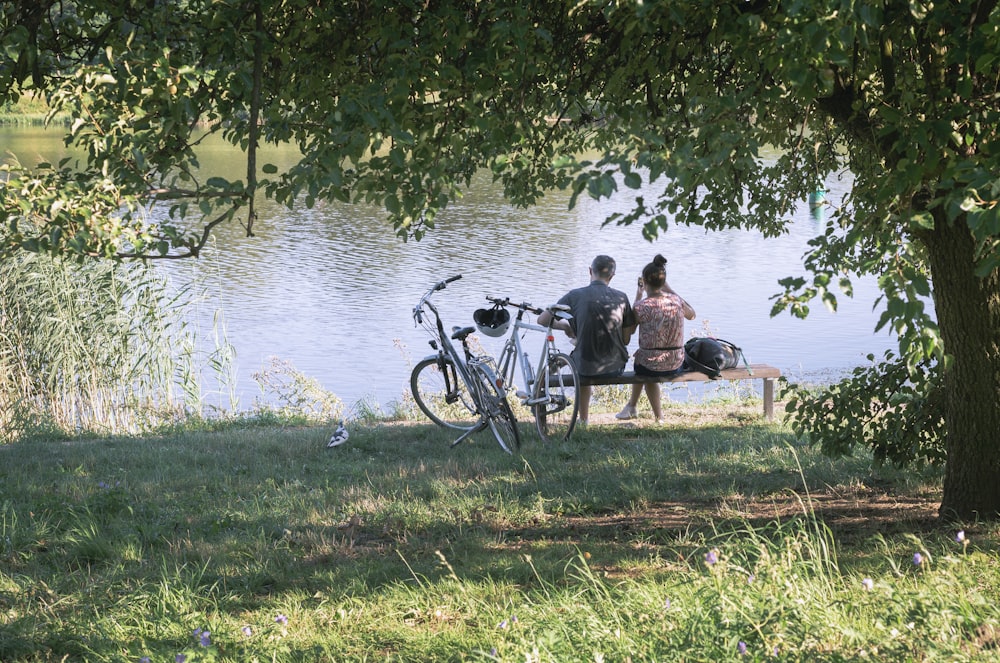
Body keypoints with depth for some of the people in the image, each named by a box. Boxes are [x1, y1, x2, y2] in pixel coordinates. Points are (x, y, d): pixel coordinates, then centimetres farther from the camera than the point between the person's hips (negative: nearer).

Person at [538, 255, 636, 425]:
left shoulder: (574, 296, -10)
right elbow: (626, 339, 0)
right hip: (616, 366, 2)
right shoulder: (621, 298, -6)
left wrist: (565, 326, 14)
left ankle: (583, 419, 43)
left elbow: (542, 320, -4)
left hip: (588, 367, -2)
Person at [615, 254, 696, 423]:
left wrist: (638, 297, 15)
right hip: (676, 365, 3)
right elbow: (691, 315, 18)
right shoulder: (676, 300, -5)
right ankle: (632, 406, 46)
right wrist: (670, 290, 17)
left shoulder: (641, 306, -17)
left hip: (650, 367, -3)